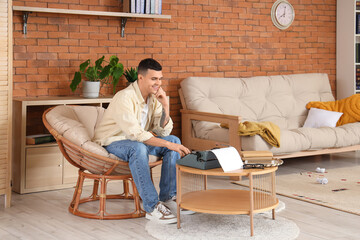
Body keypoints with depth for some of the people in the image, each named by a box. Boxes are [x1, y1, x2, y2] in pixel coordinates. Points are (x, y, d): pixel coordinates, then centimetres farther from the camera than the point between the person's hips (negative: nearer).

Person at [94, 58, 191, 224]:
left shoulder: (154, 97, -2)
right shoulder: (125, 98, -27)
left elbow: (164, 132, -4)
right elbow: (135, 134, -35)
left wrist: (165, 106, -19)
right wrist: (168, 145, -37)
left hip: (136, 141, 8)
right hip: (111, 144, -8)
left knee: (174, 140, -8)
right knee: (138, 148, -39)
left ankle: (168, 196, -6)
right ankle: (152, 207, -36)